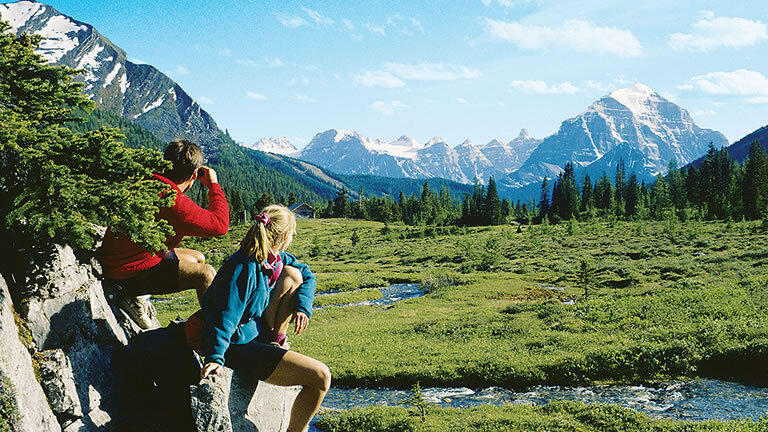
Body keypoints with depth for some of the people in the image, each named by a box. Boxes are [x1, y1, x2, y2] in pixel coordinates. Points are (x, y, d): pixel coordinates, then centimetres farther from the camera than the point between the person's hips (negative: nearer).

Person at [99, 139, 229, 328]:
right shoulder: (174, 203, -28)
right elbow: (220, 224, -22)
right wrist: (213, 185, -10)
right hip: (130, 273, -10)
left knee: (198, 258, 21)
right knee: (206, 274, -19)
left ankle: (137, 296, 15)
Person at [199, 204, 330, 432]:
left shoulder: (276, 258, 3)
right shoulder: (244, 269, -24)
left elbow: (307, 275, 15)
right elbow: (225, 316, -27)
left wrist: (303, 307, -1)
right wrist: (214, 357, -34)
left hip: (257, 331, 9)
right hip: (239, 347, -9)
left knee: (292, 274, 3)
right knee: (321, 376, -18)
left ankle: (276, 344, 6)